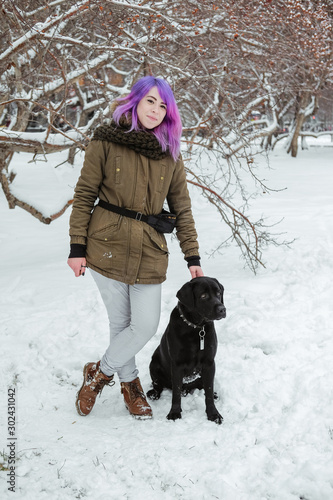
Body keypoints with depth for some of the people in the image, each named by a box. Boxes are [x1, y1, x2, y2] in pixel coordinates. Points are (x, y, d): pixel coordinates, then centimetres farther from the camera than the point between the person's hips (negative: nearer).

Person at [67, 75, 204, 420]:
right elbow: (84, 196, 0)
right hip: (107, 246, -2)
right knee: (120, 323, 6)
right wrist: (77, 247, -5)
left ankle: (99, 373, 23)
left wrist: (192, 256, 6)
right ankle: (129, 383, 30)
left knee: (146, 326, -1)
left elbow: (182, 208, 10)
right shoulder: (106, 142, -2)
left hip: (150, 251, 3)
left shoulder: (170, 153, 6)